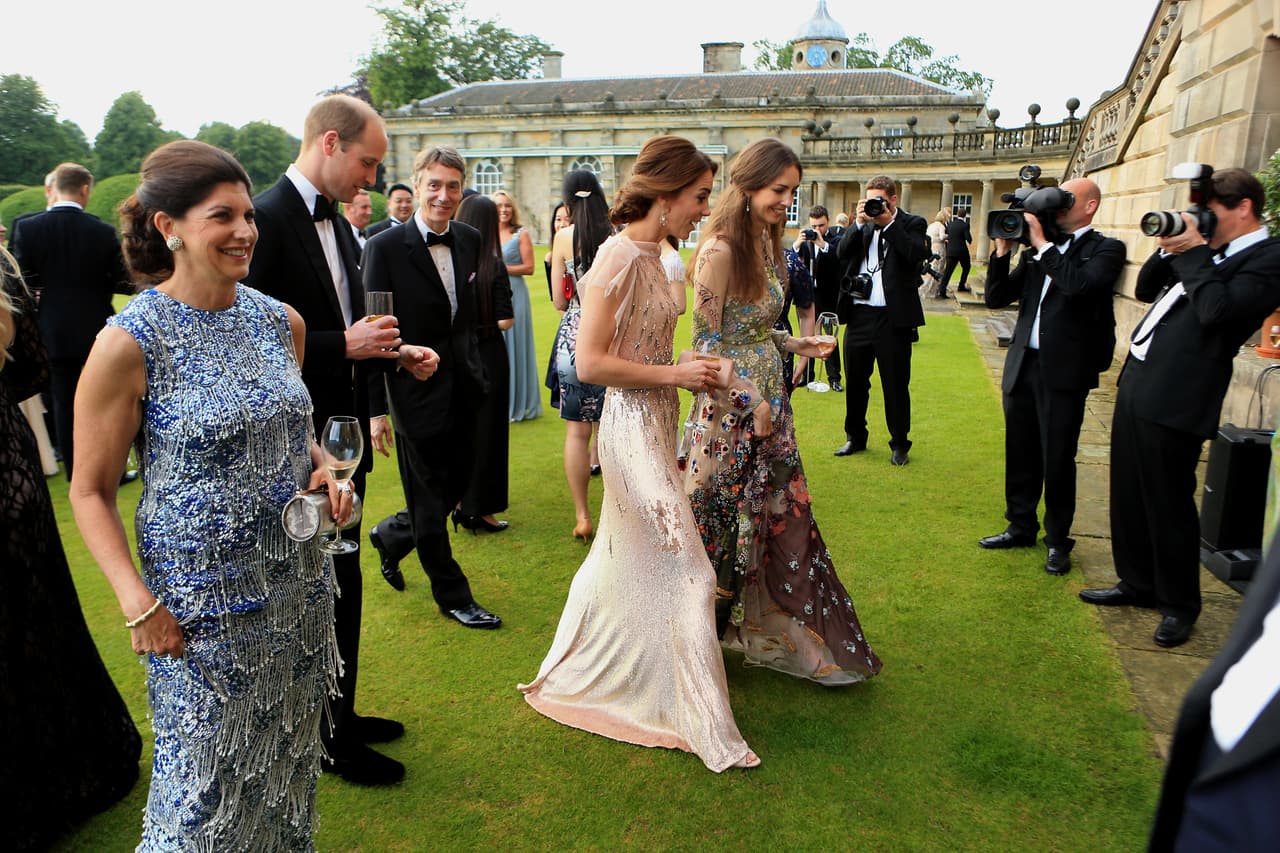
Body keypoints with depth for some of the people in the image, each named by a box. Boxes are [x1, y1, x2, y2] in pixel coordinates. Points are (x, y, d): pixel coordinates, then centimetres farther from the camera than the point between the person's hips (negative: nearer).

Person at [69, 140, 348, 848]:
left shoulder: (281, 321, 0)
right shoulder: (130, 343, -15)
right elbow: (90, 491, -8)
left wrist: (323, 468, -4)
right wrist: (137, 602, -18)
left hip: (298, 579, 5)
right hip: (202, 595, -5)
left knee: (288, 755, 21)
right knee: (208, 782, 12)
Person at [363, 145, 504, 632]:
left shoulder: (470, 240, 3)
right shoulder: (385, 247, -13)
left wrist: (477, 368, 11)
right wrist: (376, 408, -14)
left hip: (464, 387, 6)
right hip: (416, 392, -6)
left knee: (458, 483, 17)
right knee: (428, 499, 9)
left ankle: (392, 534, 45)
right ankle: (452, 595, 26)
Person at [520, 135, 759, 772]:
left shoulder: (649, 256, 9)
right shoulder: (620, 256, -18)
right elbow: (590, 362, -22)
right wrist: (675, 374, -18)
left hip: (651, 428, 10)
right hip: (634, 429, -10)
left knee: (622, 561, 21)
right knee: (688, 573, -4)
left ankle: (572, 678, 42)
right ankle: (709, 730, 10)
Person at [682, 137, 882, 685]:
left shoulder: (768, 243, 8)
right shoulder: (720, 250, -18)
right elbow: (706, 343, -18)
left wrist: (793, 344, 5)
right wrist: (752, 401, -18)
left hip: (768, 399, 8)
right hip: (731, 407, -8)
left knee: (782, 514, 13)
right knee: (726, 521, 7)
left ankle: (784, 634, 29)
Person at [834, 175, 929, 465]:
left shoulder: (911, 223, 2)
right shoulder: (862, 225, 12)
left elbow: (916, 254, -16)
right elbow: (842, 252, -2)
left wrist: (888, 222, -15)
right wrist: (860, 223, -11)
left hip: (893, 317, -4)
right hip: (859, 313, 4)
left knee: (896, 384, 4)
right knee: (855, 380, 13)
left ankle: (899, 444, 17)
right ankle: (855, 437, 29)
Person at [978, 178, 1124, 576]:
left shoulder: (1105, 249, -3)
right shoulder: (1038, 251, 11)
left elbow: (1079, 284, -24)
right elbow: (996, 297, 8)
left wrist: (1042, 243, -16)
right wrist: (1003, 250, -2)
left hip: (1065, 370, -5)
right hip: (1023, 364, 5)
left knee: (1058, 461, 3)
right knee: (1020, 454, 14)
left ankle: (1058, 541, 18)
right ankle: (1021, 526, 30)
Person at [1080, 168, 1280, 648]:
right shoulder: (1211, 253, 17)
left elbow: (1216, 310, -23)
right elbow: (1144, 290, 20)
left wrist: (1192, 252, -13)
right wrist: (1170, 250, 4)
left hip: (1176, 398, -8)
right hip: (1138, 383, 9)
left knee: (1168, 504, 3)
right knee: (1128, 495, 16)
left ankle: (1179, 606, 21)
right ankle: (1138, 585, 33)